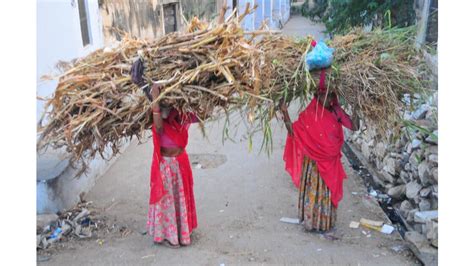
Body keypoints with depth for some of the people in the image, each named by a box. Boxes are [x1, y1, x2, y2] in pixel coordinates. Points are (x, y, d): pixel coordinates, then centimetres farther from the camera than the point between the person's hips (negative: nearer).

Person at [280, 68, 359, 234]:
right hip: (313, 161, -3)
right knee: (312, 189, 8)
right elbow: (293, 131, -16)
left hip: (330, 161, 4)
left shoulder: (336, 113, -2)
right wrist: (285, 114, -31)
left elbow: (354, 127, -6)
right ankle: (311, 221, 21)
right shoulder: (309, 113, -12)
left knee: (328, 190, 14)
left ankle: (326, 222, 28)